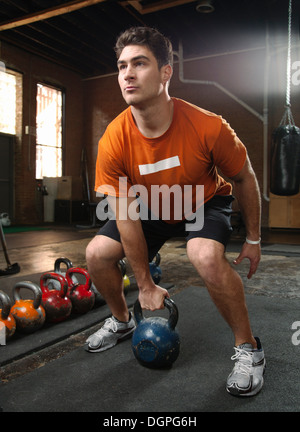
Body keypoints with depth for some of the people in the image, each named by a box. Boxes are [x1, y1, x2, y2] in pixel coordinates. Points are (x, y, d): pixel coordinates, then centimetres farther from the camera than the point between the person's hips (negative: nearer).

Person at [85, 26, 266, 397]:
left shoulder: (208, 127, -31)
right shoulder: (113, 142, -25)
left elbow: (244, 178, -12)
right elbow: (127, 216, -20)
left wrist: (253, 240, -5)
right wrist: (146, 286, -15)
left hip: (206, 203, -3)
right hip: (151, 208, 3)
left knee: (206, 256, -34)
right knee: (97, 254, -10)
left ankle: (248, 349, -8)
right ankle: (122, 322, 21)